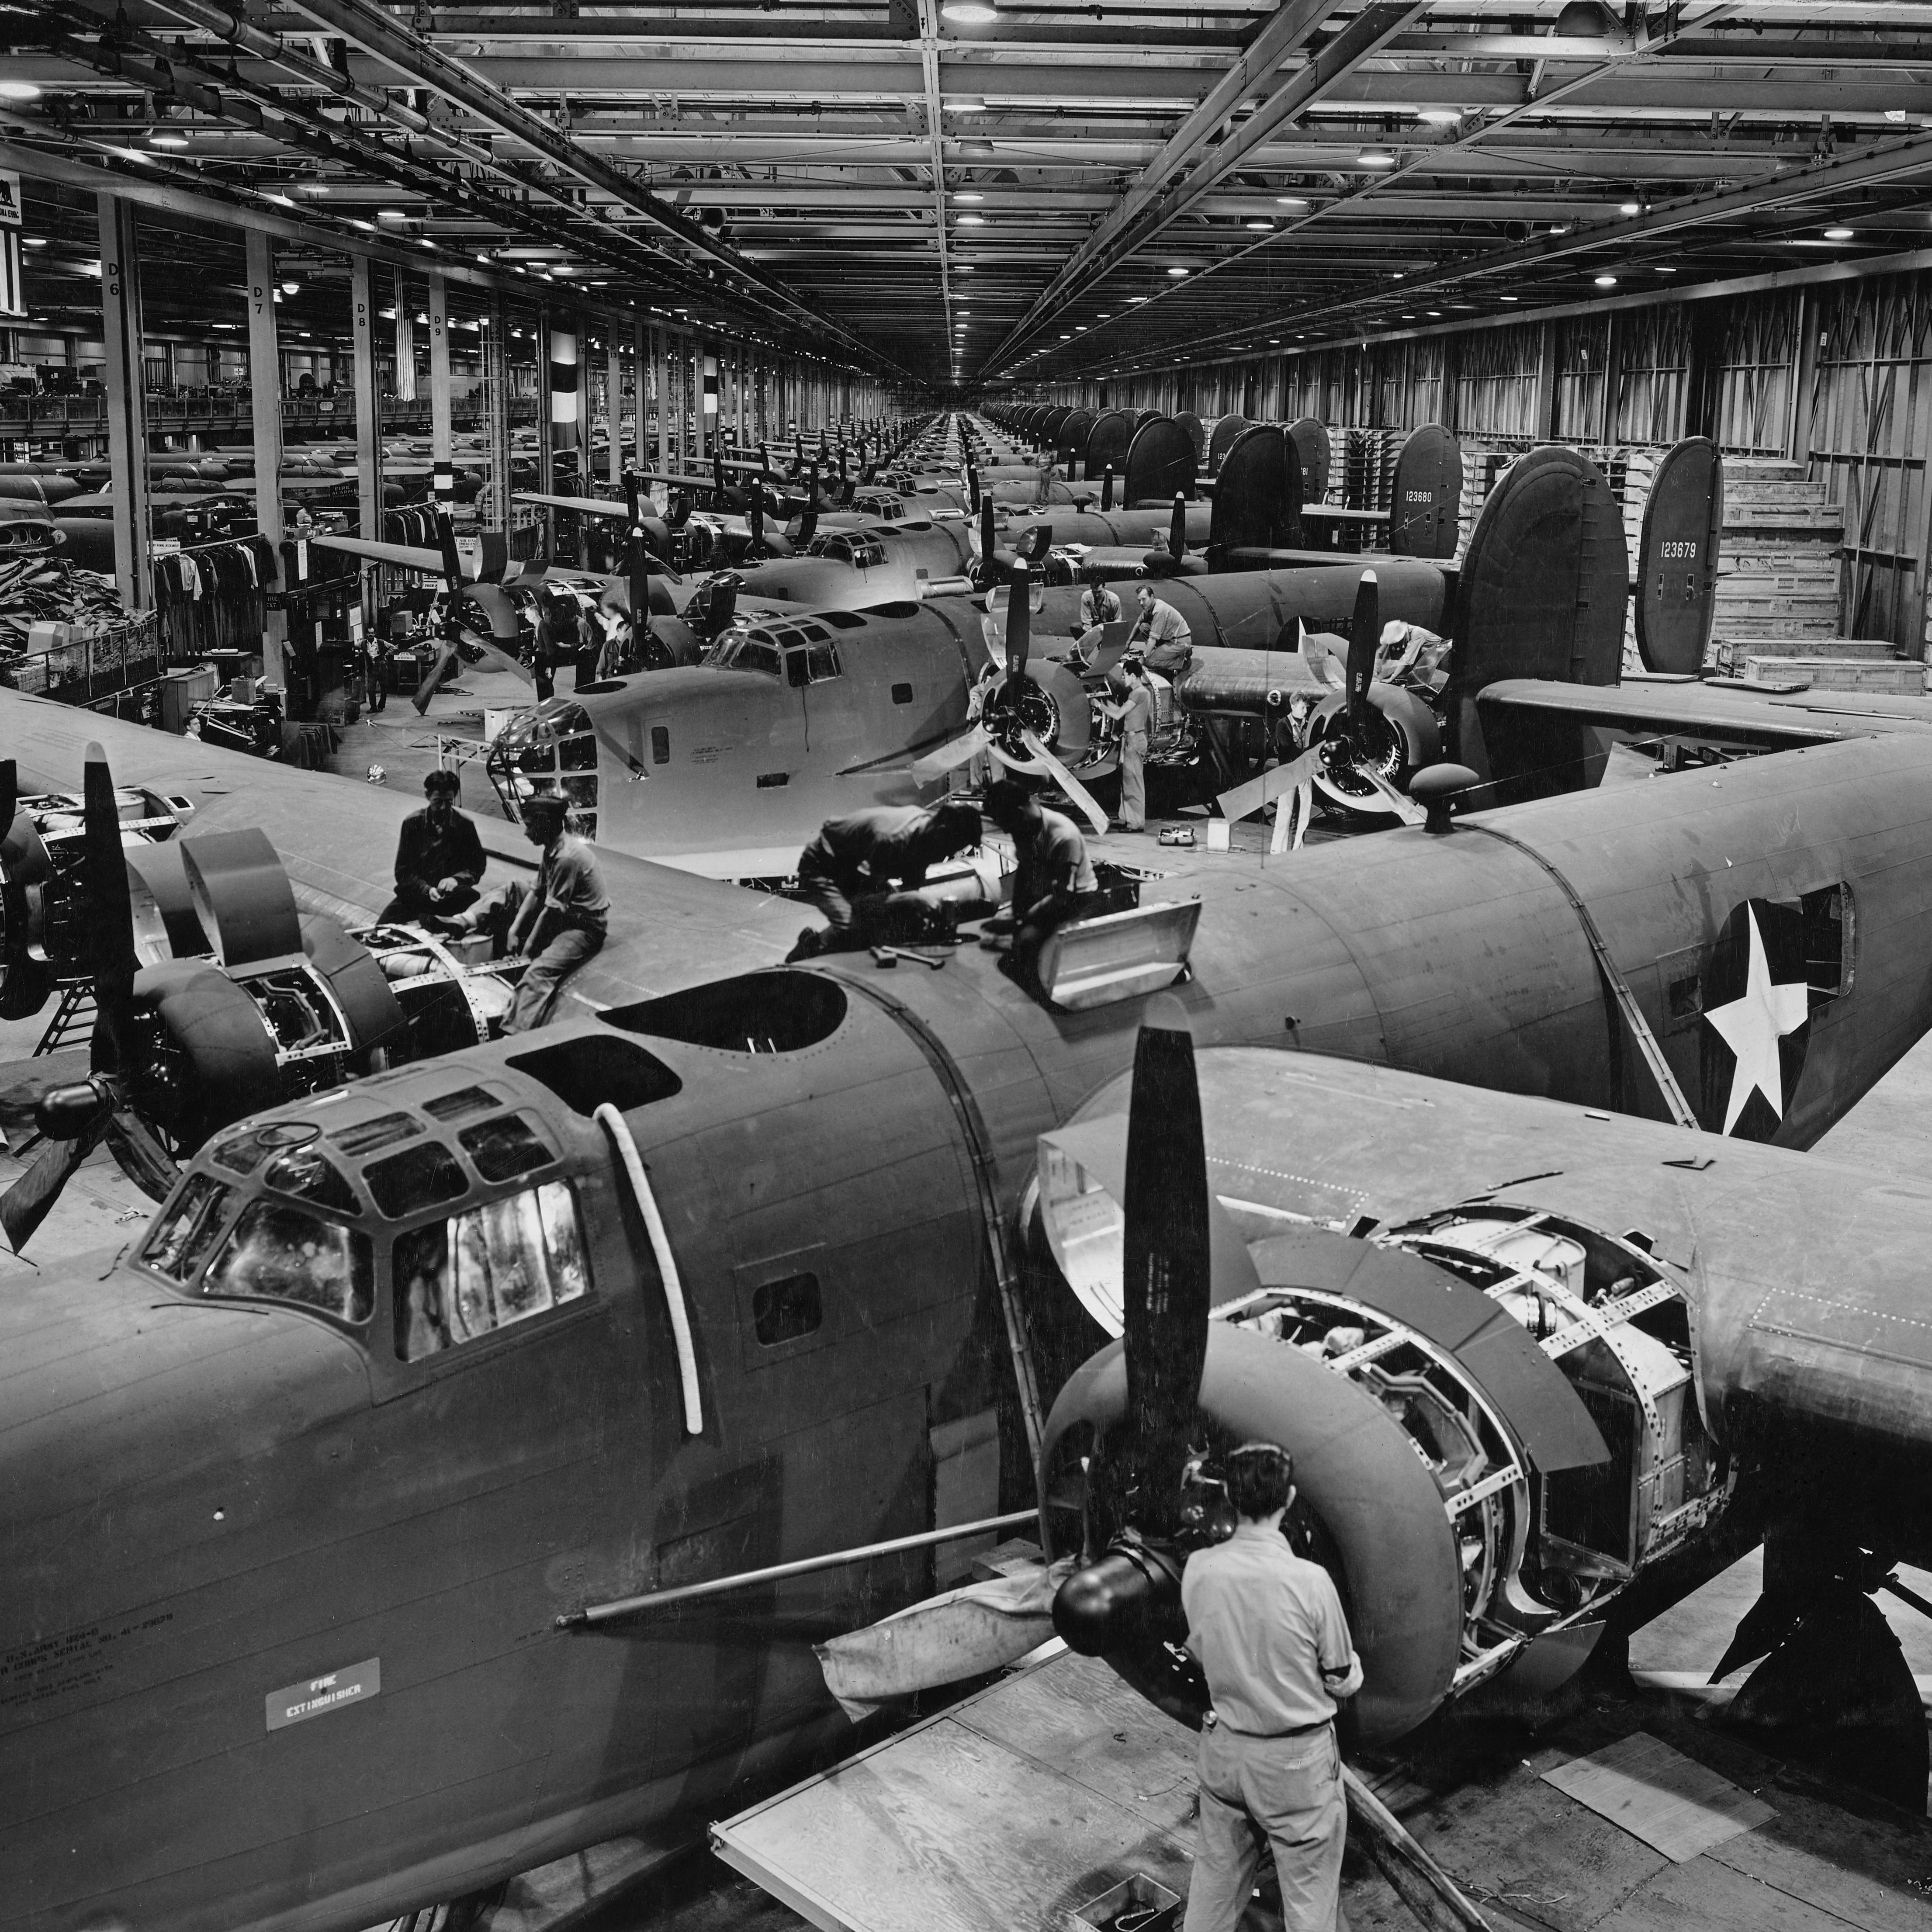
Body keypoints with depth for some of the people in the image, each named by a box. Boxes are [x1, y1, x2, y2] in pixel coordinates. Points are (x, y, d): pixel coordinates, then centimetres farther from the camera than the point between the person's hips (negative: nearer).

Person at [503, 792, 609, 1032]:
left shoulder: (567, 857, -23)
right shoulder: (552, 848, 5)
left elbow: (552, 911, -19)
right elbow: (537, 894, 11)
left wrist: (527, 951, -12)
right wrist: (515, 930, 1)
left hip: (585, 927, -11)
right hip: (565, 917, 11)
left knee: (539, 972, -31)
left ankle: (515, 1034, -46)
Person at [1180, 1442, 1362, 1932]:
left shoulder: (1197, 1571, -12)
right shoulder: (1309, 1581, -23)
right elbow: (1343, 1682, -10)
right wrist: (1352, 1667, 12)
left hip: (1224, 1749, 4)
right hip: (1297, 1759, -4)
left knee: (1215, 1880, 21)